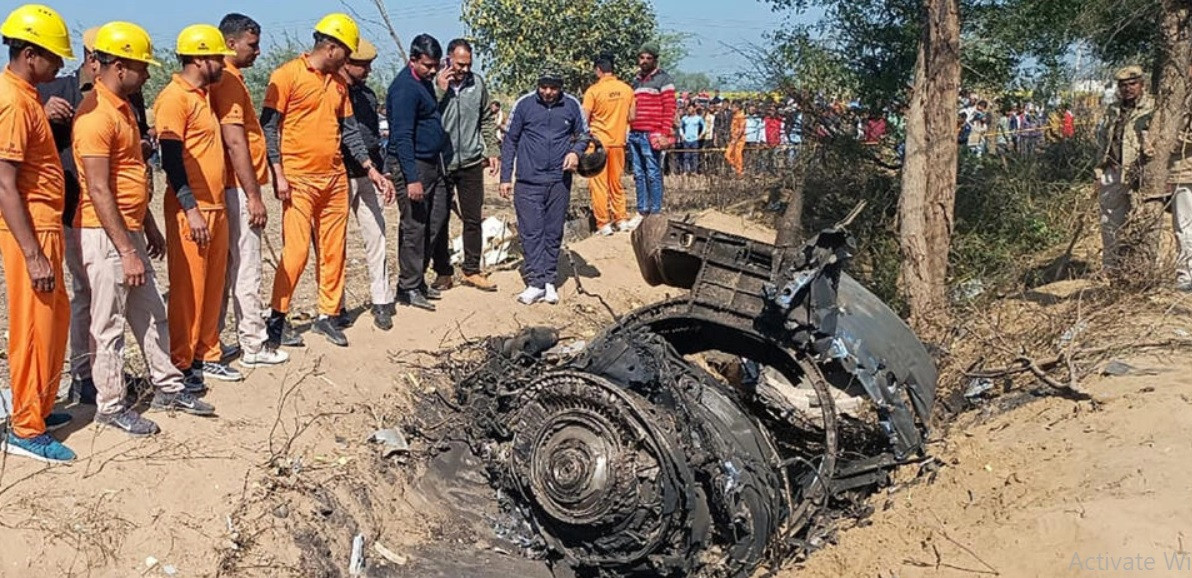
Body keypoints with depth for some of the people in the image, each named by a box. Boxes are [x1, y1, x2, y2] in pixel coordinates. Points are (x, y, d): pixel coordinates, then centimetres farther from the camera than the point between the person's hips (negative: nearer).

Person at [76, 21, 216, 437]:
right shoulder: (96, 115, -19)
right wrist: (126, 251, -23)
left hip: (130, 230, 10)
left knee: (151, 313, 16)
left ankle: (168, 387, 27)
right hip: (105, 235, -10)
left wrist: (149, 229, 20)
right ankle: (110, 406, 13)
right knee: (109, 325, 1)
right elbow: (98, 192, -22)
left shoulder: (123, 107, 12)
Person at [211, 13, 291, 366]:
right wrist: (253, 196, -19)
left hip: (233, 188, 10)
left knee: (226, 268, 13)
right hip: (238, 189, -10)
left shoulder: (229, 79, 16)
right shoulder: (228, 80, -14)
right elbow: (234, 142, -20)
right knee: (246, 270, -3)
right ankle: (254, 346, 5)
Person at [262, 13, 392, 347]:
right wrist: (278, 174, -14)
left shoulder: (339, 83, 14)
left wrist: (372, 170, 8)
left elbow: (349, 129, 16)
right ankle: (277, 318, 5)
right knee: (296, 252, -8)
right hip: (299, 180, -6)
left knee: (334, 251, 8)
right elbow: (269, 126, -8)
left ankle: (328, 316, 18)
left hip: (335, 178, 7)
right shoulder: (288, 75, -6)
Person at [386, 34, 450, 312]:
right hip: (412, 165, -10)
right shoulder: (405, 88, -17)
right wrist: (412, 178, -25)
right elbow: (402, 137, -22)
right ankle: (408, 288, 4)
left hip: (433, 164, 10)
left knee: (434, 222, 13)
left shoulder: (426, 81, 13)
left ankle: (418, 279, 23)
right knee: (414, 227, -4)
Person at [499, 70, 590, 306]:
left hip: (559, 181, 2)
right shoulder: (524, 104, -2)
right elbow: (510, 141, 4)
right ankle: (536, 283, 1)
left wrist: (576, 151, -9)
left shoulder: (572, 105, 1)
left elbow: (584, 134, 14)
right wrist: (505, 178, 2)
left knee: (554, 233, 7)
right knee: (532, 232, -3)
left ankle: (549, 280, 16)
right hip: (528, 181, -1)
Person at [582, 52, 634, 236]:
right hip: (618, 142, 4)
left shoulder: (593, 90, -11)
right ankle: (621, 219, 18)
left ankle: (603, 224, 2)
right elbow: (631, 117, 6)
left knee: (598, 184, 2)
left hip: (598, 142, -4)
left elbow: (584, 119, -11)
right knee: (616, 182, 16)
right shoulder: (627, 89, 0)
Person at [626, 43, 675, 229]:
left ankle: (656, 212, -1)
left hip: (651, 135, -7)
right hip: (634, 134, 7)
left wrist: (664, 134, -15)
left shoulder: (663, 79, -1)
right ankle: (642, 211, 15)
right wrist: (630, 130, 14)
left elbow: (669, 109, -7)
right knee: (639, 175, 9)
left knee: (653, 174, -5)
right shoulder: (636, 80, 20)